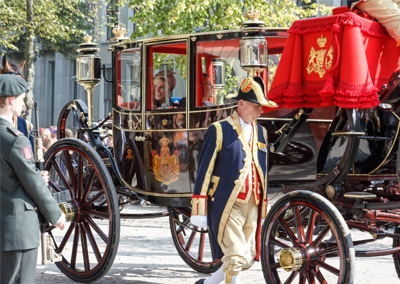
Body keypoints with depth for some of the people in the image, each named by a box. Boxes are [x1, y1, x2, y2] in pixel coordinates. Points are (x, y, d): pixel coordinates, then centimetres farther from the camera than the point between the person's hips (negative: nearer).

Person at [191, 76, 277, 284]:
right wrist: (199, 211, -9)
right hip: (227, 206, -6)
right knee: (235, 258, -11)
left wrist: (264, 210, 18)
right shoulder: (219, 130, -4)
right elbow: (204, 171, -5)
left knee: (248, 259, 9)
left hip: (252, 207, 6)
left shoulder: (261, 133, 14)